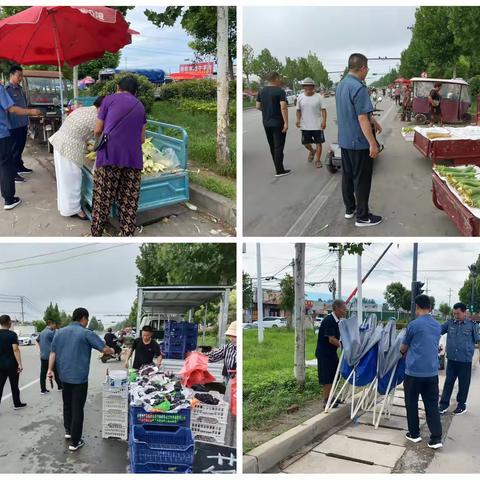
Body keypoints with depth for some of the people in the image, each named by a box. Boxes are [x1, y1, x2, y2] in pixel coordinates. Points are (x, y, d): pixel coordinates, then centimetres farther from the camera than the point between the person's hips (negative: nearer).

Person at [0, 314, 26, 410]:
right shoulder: (12, 334, -13)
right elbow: (15, 350, -19)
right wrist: (19, 364, -19)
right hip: (11, 364, -4)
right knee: (14, 385, 9)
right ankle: (17, 404, 21)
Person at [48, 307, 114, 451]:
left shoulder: (59, 332, 6)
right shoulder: (86, 333, -11)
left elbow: (53, 352, 6)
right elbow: (104, 349, -11)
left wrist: (50, 369, 11)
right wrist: (112, 351, 9)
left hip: (64, 376, 6)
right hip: (79, 377, -6)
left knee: (67, 404, 23)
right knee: (77, 408, 1)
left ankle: (68, 431, 36)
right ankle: (75, 442, 5)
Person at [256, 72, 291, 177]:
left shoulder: (261, 91, 6)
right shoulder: (280, 91, -13)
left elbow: (258, 106, 8)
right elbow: (283, 107, -21)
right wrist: (286, 122, -20)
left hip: (266, 122, 6)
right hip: (278, 123, -6)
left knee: (272, 146, 15)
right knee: (279, 146, -2)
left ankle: (278, 167, 23)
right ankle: (279, 171, -2)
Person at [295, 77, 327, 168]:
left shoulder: (318, 97, -5)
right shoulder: (300, 97, 2)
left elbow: (323, 110, -6)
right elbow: (298, 110, 9)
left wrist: (324, 121, -16)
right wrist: (298, 120, -4)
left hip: (317, 125, -3)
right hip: (305, 126, 3)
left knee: (318, 143, 1)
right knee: (305, 143, 11)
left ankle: (318, 160, 12)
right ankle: (312, 151, 42)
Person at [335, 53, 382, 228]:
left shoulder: (341, 85, 7)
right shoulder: (359, 88, -21)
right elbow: (362, 119, -24)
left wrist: (372, 119, 24)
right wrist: (373, 143, -20)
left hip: (344, 140, 9)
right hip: (359, 142, -9)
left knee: (347, 175, 18)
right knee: (361, 179, 0)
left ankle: (350, 208, 30)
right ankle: (362, 216, 8)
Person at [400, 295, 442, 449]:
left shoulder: (414, 325, -10)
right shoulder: (437, 326, 8)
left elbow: (403, 348, 2)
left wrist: (405, 350, 26)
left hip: (414, 371, -5)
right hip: (432, 372, 5)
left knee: (412, 404, 11)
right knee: (432, 405, 8)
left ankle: (414, 434, 20)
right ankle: (436, 438, 3)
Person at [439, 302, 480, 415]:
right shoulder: (450, 323, 0)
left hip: (465, 360, -3)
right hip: (451, 359, 3)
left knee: (463, 384, 9)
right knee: (448, 382, 10)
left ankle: (461, 404, 25)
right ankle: (444, 403, 19)